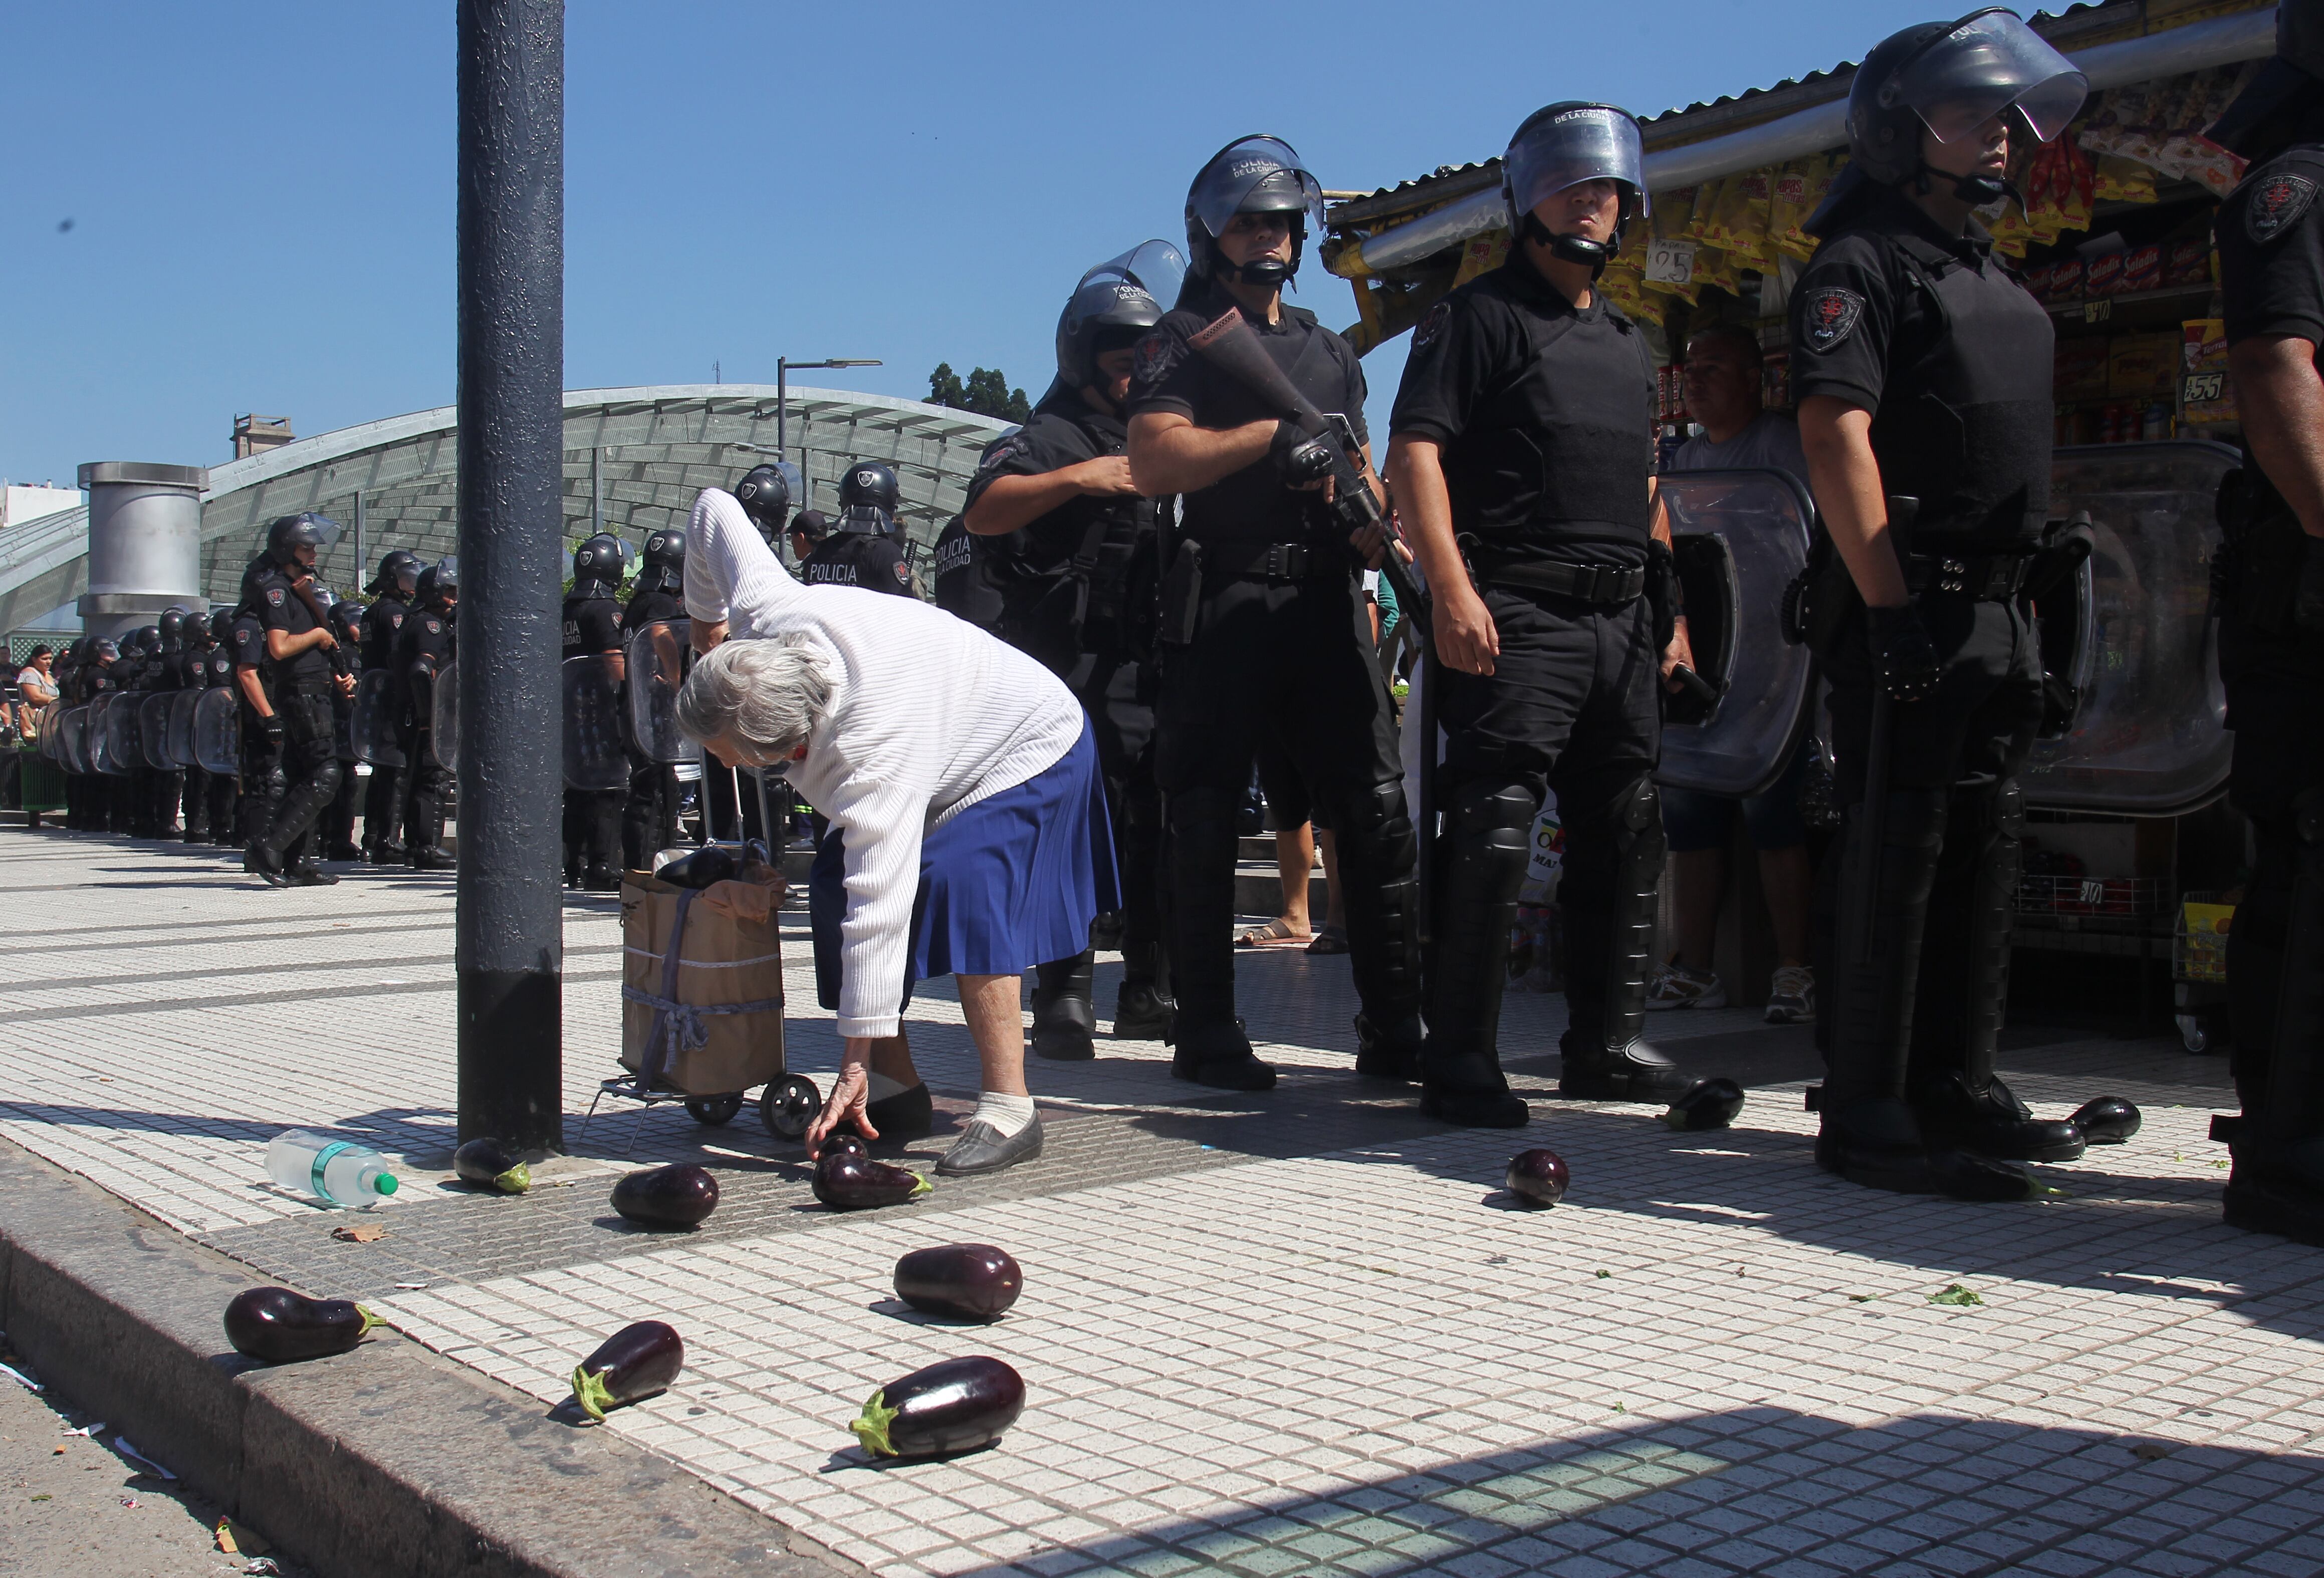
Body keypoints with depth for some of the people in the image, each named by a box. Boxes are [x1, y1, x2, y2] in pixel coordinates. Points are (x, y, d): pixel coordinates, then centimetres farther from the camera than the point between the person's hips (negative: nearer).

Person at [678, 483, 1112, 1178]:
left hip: (1029, 751, -9)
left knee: (957, 885, -32)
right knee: (836, 884, -6)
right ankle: (899, 1086, 1)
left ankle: (1008, 1110, -28)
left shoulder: (869, 755, -45)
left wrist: (857, 1060, -41)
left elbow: (880, 906, -45)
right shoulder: (761, 610, -26)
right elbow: (714, 510, -7)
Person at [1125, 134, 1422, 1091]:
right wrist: (1275, 433, -12)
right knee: (1206, 824, -1)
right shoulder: (1186, 339, 6)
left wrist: (1373, 524, 4)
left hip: (1325, 605, 5)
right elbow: (1153, 463, -10)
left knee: (1377, 811, -2)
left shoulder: (1330, 353, 24)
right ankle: (1206, 1032, 8)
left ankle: (1394, 1031, 3)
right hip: (1225, 607, -5)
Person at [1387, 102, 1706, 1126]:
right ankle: (1460, 1060, -7)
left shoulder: (1627, 341, 24)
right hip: (1519, 617, -8)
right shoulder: (1481, 314, 1)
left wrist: (1671, 609, 19)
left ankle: (1607, 1043, 21)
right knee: (1493, 834, -12)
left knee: (1626, 837, 10)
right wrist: (1452, 588, -21)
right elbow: (1416, 450, -10)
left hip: (1623, 621, 8)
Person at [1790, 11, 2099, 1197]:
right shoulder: (1860, 263, -5)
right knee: (1893, 850, -8)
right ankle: (1865, 1114, -3)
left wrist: (2027, 609, 19)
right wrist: (1889, 607, -21)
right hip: (1907, 611, -9)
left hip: (1995, 611, 9)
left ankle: (1953, 1086, 21)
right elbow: (1836, 436, -16)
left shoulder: (1995, 281, 23)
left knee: (1981, 847, 11)